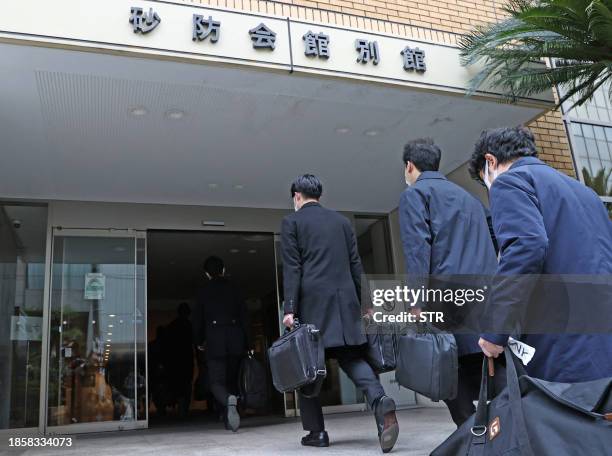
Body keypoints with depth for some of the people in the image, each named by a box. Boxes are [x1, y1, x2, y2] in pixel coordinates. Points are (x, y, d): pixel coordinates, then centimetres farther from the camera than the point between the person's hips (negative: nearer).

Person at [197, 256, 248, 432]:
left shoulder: (203, 291, 4)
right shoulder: (233, 288, 8)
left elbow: (199, 318, 5)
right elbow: (244, 316, 5)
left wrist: (200, 341, 18)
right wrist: (246, 343, 9)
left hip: (214, 338, -2)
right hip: (235, 337, 2)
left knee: (217, 382, -1)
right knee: (232, 379, 15)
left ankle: (229, 400, -33)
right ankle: (230, 421, 15)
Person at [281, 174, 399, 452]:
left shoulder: (292, 221, 4)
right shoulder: (342, 220, 16)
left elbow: (292, 268, -6)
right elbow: (355, 265, 13)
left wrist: (290, 309, -8)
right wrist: (358, 303, 17)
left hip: (311, 301, -4)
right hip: (345, 299, 4)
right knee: (351, 356, 7)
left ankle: (316, 432, 10)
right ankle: (379, 401, -19)